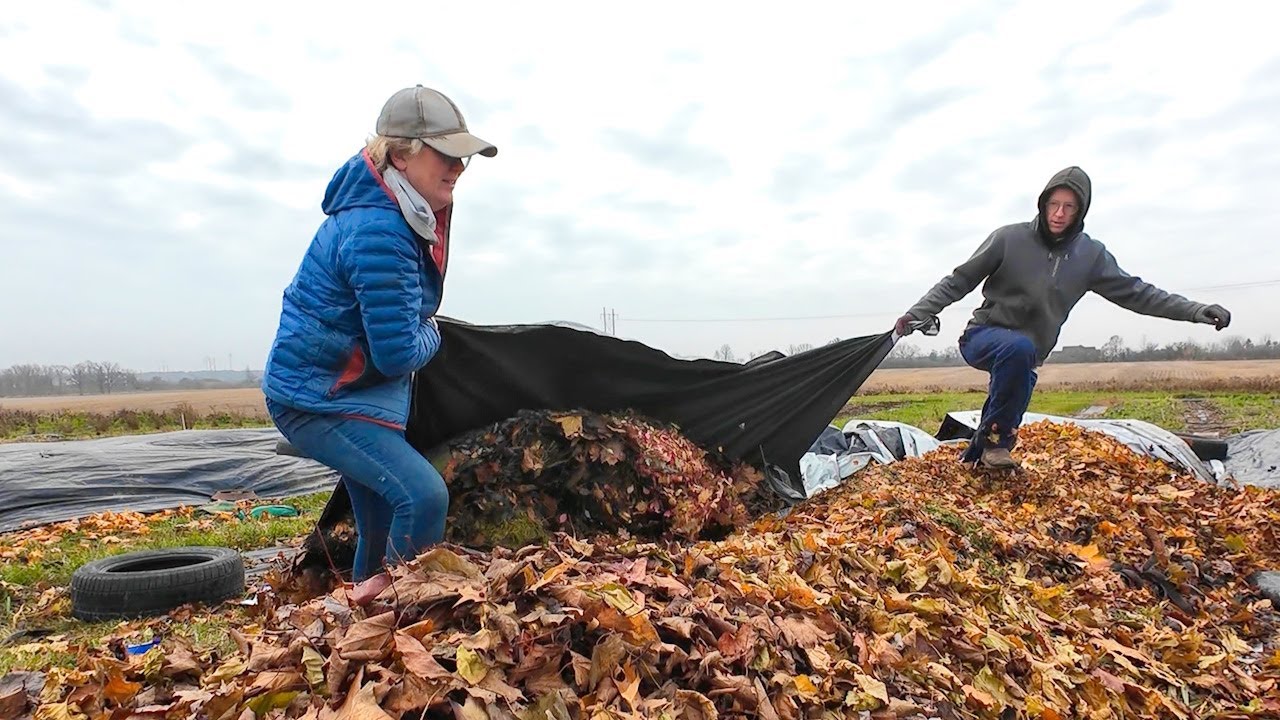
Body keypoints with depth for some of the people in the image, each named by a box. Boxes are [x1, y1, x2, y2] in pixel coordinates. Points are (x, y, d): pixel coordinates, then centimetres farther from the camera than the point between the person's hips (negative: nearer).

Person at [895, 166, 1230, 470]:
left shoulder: (1091, 255, 0)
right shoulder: (1009, 238, -12)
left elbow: (1134, 292, 6)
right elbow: (959, 281, -6)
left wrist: (1194, 311, -3)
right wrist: (917, 313, -14)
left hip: (1024, 356, 5)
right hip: (984, 338, -5)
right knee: (1019, 347, -37)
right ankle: (996, 440, -25)